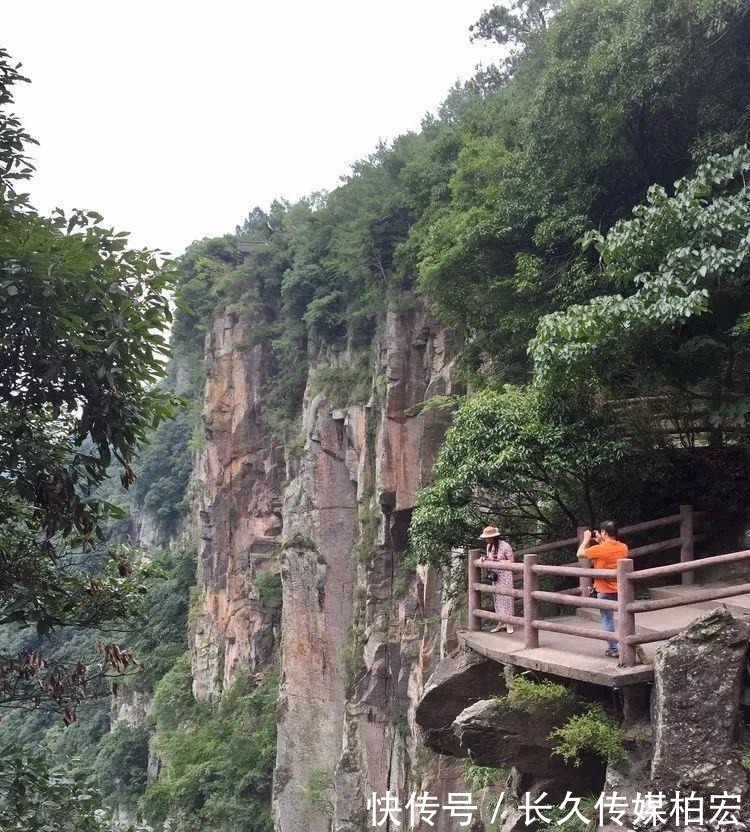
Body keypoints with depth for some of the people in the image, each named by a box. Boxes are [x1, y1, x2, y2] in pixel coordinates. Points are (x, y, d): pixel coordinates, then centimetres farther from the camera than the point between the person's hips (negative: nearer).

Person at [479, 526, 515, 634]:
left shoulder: (505, 546, -16)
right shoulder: (489, 546, 5)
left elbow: (511, 561, -14)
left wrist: (498, 561, -23)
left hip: (505, 575, -7)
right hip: (495, 575, 7)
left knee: (506, 598, -6)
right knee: (497, 598, 7)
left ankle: (509, 624, 0)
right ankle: (501, 623, 13)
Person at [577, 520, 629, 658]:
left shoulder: (599, 549, -18)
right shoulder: (623, 548, -1)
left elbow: (580, 553, -4)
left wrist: (586, 539, 8)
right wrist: (601, 542, 15)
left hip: (605, 591, -5)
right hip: (621, 590, 5)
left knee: (607, 620, 6)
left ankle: (614, 649, 10)